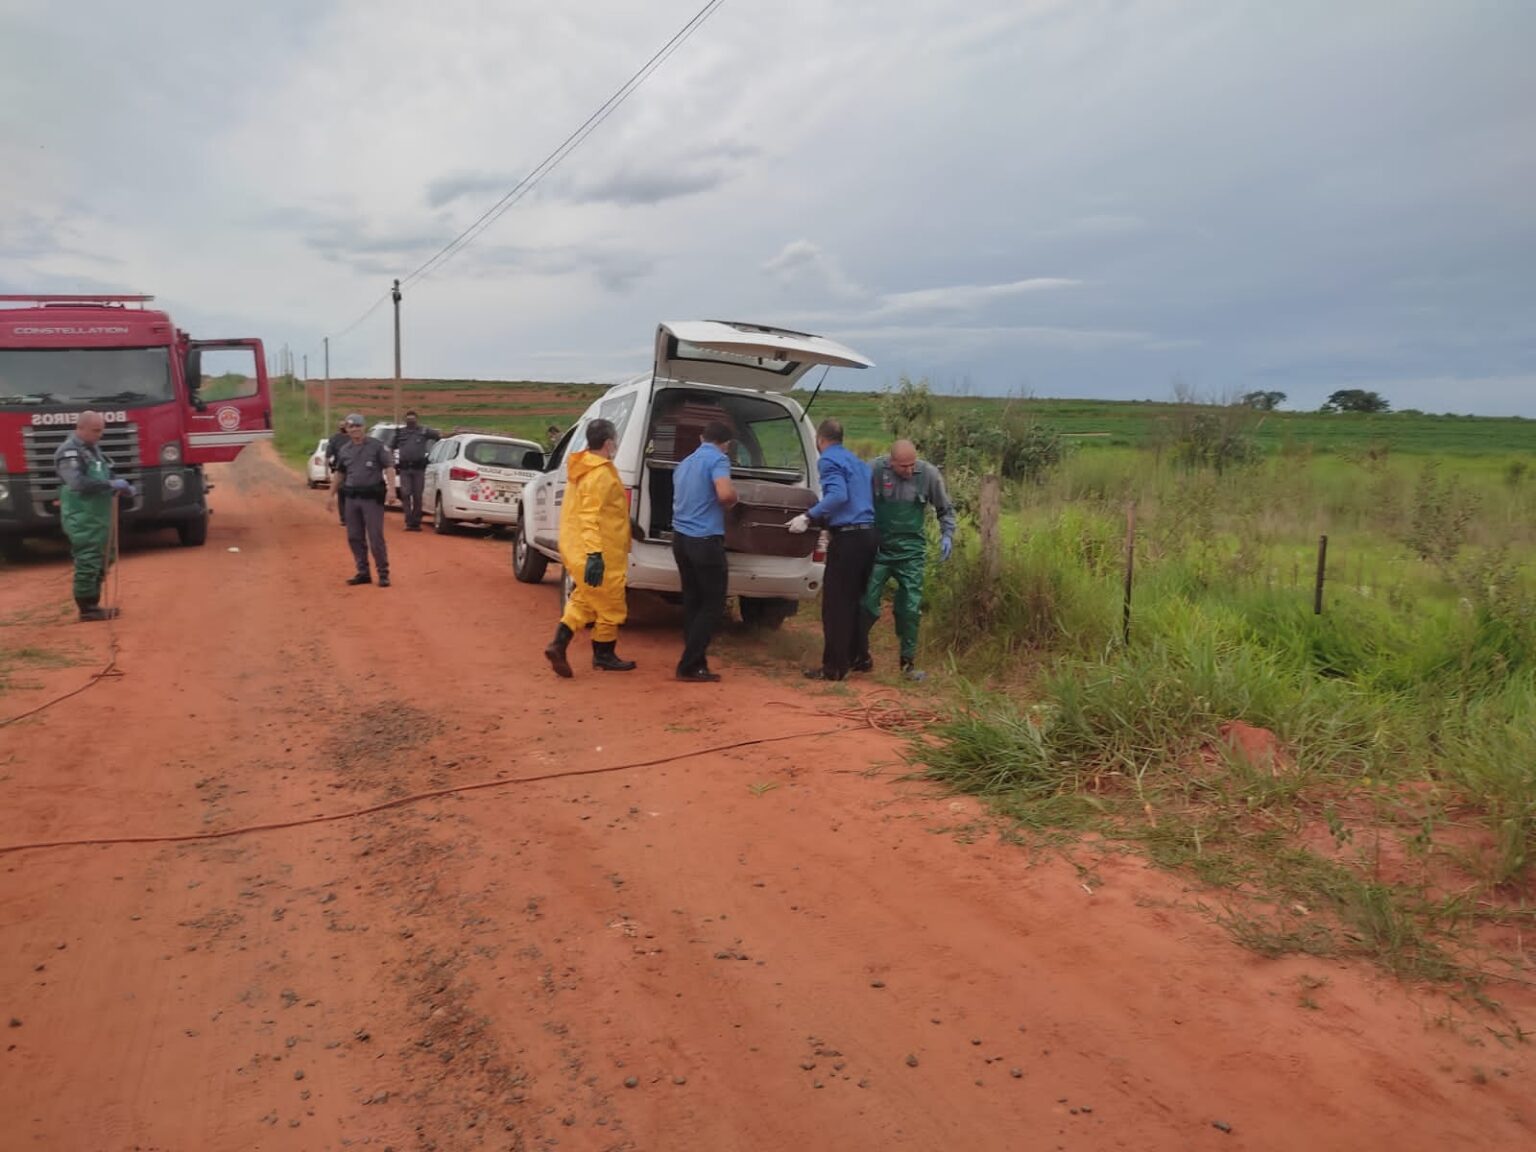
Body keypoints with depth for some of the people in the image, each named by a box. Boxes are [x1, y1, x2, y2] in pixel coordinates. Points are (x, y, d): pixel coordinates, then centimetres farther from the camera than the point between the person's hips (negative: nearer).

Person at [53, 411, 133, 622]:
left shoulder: (93, 448, 15)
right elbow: (77, 482, -26)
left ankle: (93, 603, 24)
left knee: (101, 561, 15)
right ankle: (87, 608, 1)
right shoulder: (69, 452, -13)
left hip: (98, 516, 10)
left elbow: (105, 475, 24)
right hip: (82, 519, -10)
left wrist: (122, 485, 4)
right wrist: (111, 485, -24)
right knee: (87, 562, -7)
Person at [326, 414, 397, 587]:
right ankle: (363, 573, 18)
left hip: (372, 497, -6)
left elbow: (389, 468, -8)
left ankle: (383, 574, 2)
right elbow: (339, 474, 23)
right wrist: (332, 495, 23)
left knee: (376, 537, -7)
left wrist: (391, 488, -21)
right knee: (354, 537, 8)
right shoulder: (344, 450, 13)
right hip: (351, 498, 6)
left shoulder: (377, 446, -3)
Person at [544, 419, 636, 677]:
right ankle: (604, 656, 20)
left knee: (583, 601, 19)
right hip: (600, 556, -9)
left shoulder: (581, 469, 13)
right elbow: (590, 517, -27)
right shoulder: (601, 474, -18)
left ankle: (558, 645, 6)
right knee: (610, 607, 7)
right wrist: (595, 554, -31)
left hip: (576, 551, 9)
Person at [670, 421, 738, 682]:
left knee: (693, 602, 12)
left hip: (681, 537, 8)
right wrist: (734, 500, -3)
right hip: (705, 540, -8)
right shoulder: (718, 459, -8)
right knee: (713, 605, -1)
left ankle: (695, 663, 13)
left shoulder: (685, 463, 18)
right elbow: (725, 494, -25)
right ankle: (689, 666, -3)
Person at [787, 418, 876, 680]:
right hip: (869, 534, 9)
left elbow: (838, 495, -21)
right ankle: (853, 657, 23)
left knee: (836, 604, -3)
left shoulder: (828, 460, -6)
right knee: (854, 601, 16)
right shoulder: (857, 461, 21)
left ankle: (834, 667, 0)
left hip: (848, 537, -9)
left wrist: (809, 517, -23)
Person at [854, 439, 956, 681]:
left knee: (910, 608, 1)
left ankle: (908, 662, 14)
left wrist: (947, 535, -5)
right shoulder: (875, 470, -11)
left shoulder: (929, 474, -6)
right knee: (866, 604, 2)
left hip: (911, 552, 1)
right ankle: (860, 656, 18)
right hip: (879, 549, 0)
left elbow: (945, 509, 7)